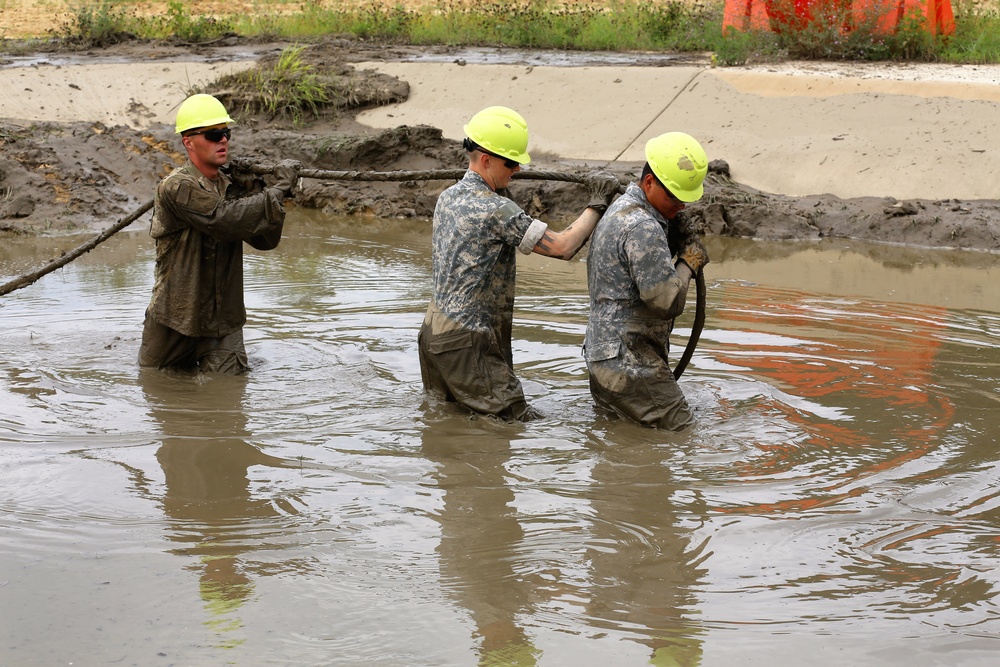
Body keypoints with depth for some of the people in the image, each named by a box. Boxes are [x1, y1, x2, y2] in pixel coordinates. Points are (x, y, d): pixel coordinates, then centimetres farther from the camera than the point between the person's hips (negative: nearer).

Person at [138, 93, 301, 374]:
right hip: (177, 317, -4)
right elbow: (225, 220, -30)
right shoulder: (178, 188, -19)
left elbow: (266, 240, 1)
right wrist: (280, 187, -22)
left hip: (223, 320, 4)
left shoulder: (231, 184, 3)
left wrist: (255, 191, -12)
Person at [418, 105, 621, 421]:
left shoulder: (447, 197, 10)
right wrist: (597, 204, -9)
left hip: (434, 332, 10)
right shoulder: (497, 209, -18)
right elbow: (562, 246, -21)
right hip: (466, 343, -10)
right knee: (518, 421, -6)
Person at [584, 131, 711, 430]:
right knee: (681, 432, -6)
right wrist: (688, 263, -5)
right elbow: (667, 302, -23)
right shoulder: (643, 228, -21)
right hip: (629, 366, -10)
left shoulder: (621, 208, 13)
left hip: (602, 355, 10)